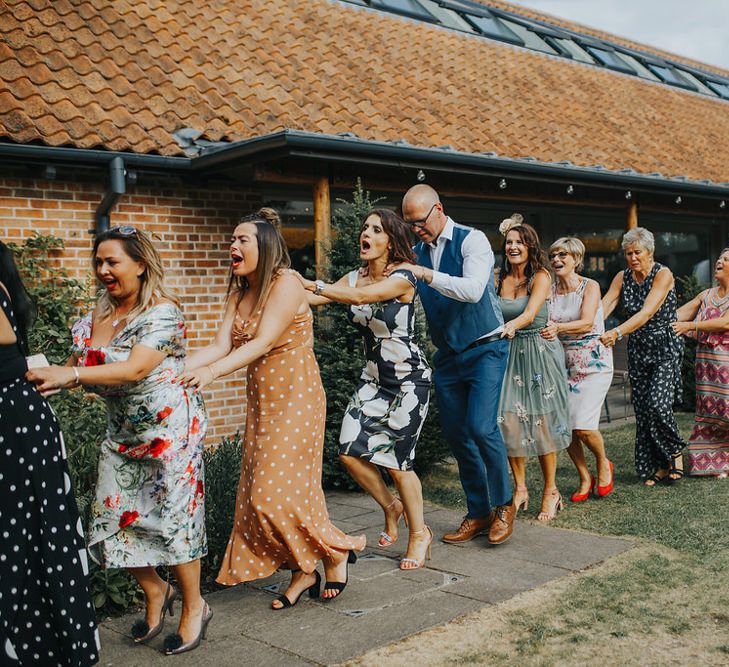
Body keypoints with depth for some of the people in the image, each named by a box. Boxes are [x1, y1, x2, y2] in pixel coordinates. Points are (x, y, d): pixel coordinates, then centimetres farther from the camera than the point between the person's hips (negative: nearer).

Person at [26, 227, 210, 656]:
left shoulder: (163, 312, -15)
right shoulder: (99, 313, 7)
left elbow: (136, 368, -29)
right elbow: (81, 363, 10)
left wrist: (71, 374, -40)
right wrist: (51, 372, -12)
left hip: (168, 427, -7)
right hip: (122, 429, 7)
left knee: (172, 517, -1)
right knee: (113, 520, 6)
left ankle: (194, 608, 21)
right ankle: (156, 592, 31)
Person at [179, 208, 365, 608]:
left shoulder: (286, 284, -13)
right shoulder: (240, 293, 10)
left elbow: (263, 341, -25)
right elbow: (221, 345, -1)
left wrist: (212, 371, -37)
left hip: (295, 398, -8)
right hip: (260, 399, 8)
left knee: (280, 490, -9)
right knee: (262, 491, 7)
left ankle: (336, 553, 14)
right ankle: (304, 571, 20)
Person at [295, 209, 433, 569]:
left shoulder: (403, 278, -16)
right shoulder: (354, 277, 5)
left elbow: (361, 296, -33)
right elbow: (314, 298, -9)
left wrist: (310, 283, -40)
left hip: (409, 380, -6)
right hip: (373, 378, 6)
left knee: (397, 460, -4)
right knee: (351, 450, -4)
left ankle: (419, 533, 19)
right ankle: (391, 505, 24)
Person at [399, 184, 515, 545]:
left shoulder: (472, 240, -11)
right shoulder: (418, 252, 7)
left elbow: (473, 290, -27)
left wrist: (426, 274, -33)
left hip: (484, 349, -6)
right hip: (447, 354, 7)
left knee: (481, 427, -18)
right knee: (455, 433, 7)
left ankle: (504, 504, 5)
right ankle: (478, 513, 20)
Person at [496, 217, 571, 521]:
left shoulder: (541, 277, -6)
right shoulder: (502, 279, 8)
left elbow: (530, 314, -22)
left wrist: (511, 326, -42)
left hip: (540, 352, -4)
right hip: (509, 353, 4)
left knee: (541, 422, -3)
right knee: (509, 419, -4)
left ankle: (551, 491, 11)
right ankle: (520, 489, 9)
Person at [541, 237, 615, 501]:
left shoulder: (590, 286, -5)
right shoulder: (550, 289, 7)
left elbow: (586, 322, -20)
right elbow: (541, 321, -3)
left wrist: (558, 328, -38)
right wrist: (546, 330, -27)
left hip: (594, 362, -4)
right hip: (564, 363, 4)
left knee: (583, 426, -14)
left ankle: (603, 464, 17)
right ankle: (585, 479, 17)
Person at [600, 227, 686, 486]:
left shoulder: (663, 274, -13)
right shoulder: (622, 278, 3)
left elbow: (647, 312, -25)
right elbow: (602, 308, -7)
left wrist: (617, 332, -39)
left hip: (665, 347, -5)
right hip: (638, 349, 5)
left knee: (657, 404, -17)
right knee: (642, 409, 3)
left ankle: (675, 453, 8)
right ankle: (657, 466, 15)